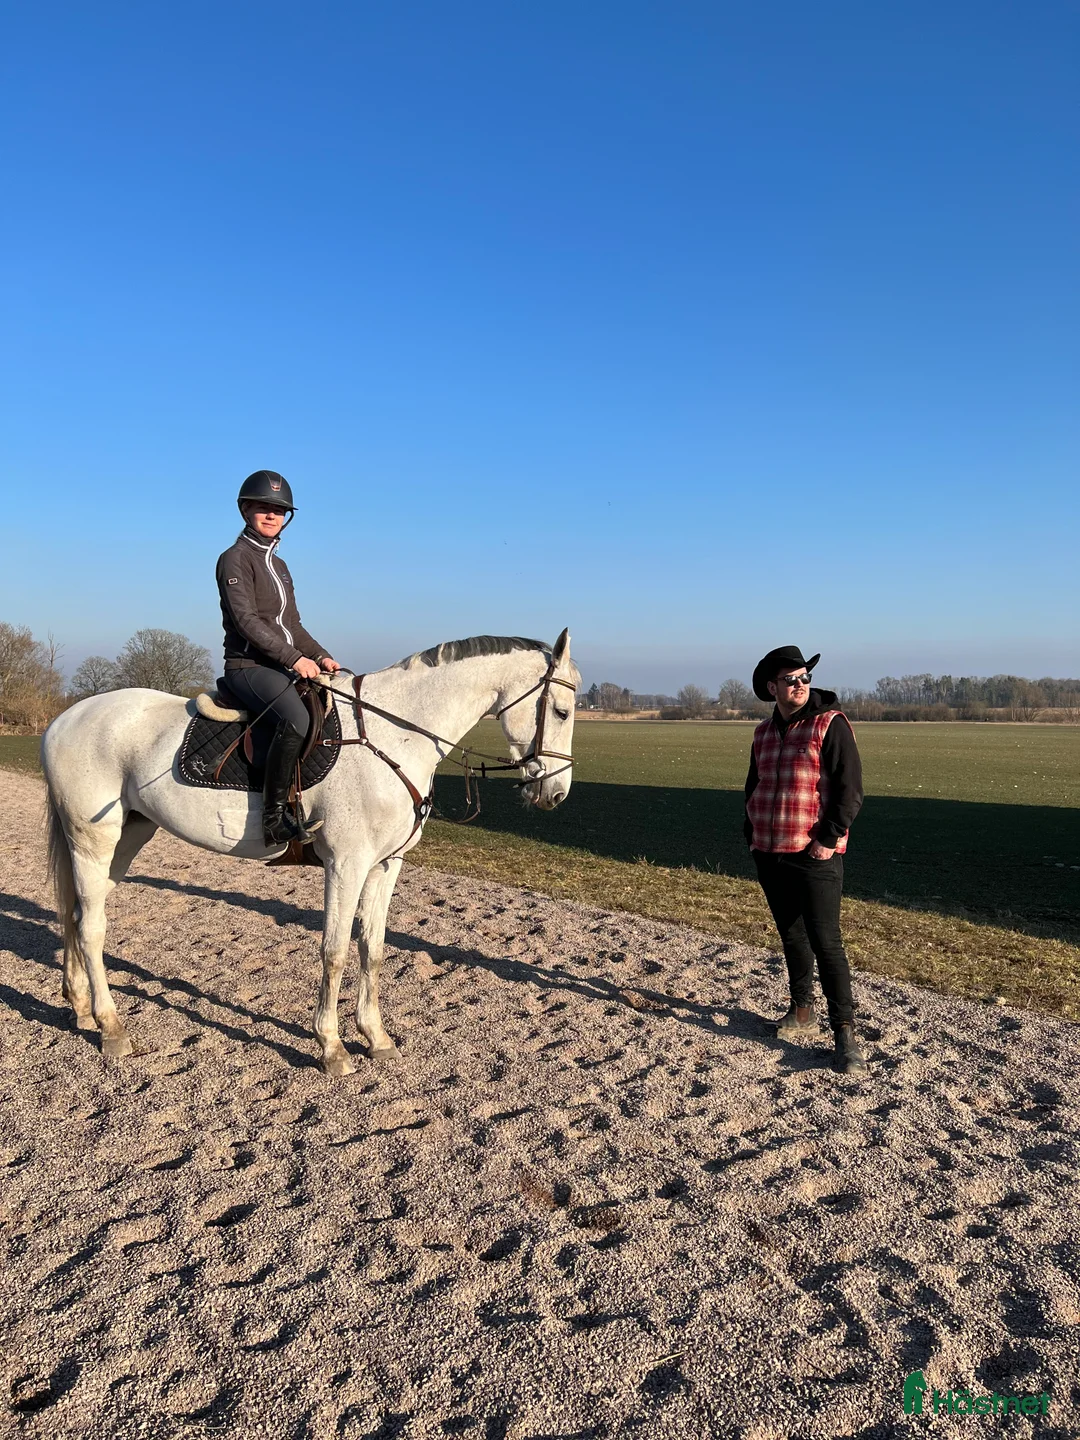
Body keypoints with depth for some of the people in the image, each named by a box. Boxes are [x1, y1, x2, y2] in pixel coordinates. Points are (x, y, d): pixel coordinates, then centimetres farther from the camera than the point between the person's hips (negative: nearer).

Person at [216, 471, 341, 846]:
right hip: (248, 665, -9)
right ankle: (275, 818, -31)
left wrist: (321, 656, 6)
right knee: (297, 719, -35)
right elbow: (246, 620, -16)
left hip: (282, 667, 9)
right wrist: (295, 658, -21)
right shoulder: (235, 558, -4)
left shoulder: (279, 565, 21)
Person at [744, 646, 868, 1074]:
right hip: (769, 854, 6)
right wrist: (751, 834, 13)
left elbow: (851, 789, -11)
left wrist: (828, 839, -15)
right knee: (790, 935, 16)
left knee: (824, 940, -6)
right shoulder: (764, 731, 11)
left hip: (815, 854, -6)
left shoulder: (830, 724, -8)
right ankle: (801, 1009, 31)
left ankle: (844, 1030, 1)